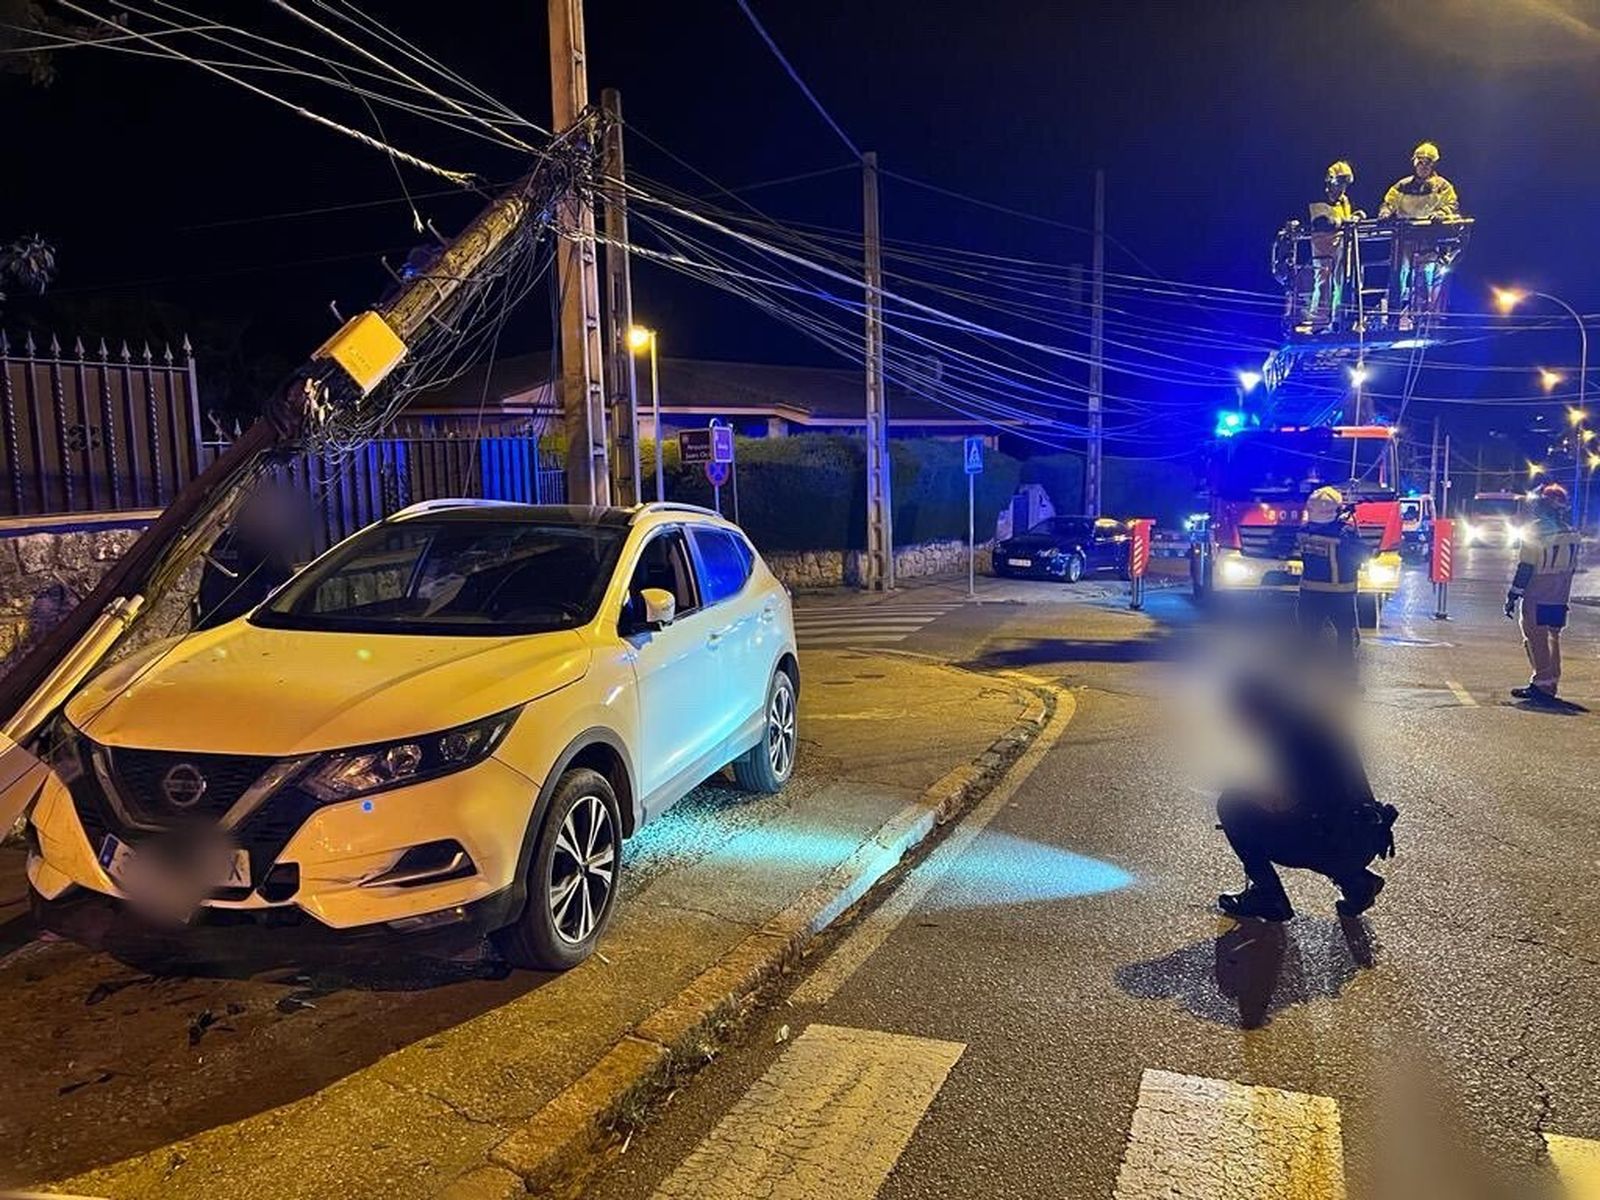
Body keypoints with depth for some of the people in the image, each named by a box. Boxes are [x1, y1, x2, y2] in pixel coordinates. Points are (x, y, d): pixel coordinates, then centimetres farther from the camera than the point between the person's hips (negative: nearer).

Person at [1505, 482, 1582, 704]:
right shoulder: (1571, 532, 8)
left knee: (1536, 640, -2)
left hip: (1537, 598, -7)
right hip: (1559, 599, 7)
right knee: (1552, 639, 14)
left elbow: (1526, 567, -16)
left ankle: (1543, 684, -4)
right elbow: (1571, 567, 13)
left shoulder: (1535, 530, -15)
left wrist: (1513, 596, -11)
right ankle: (1549, 684, 19)